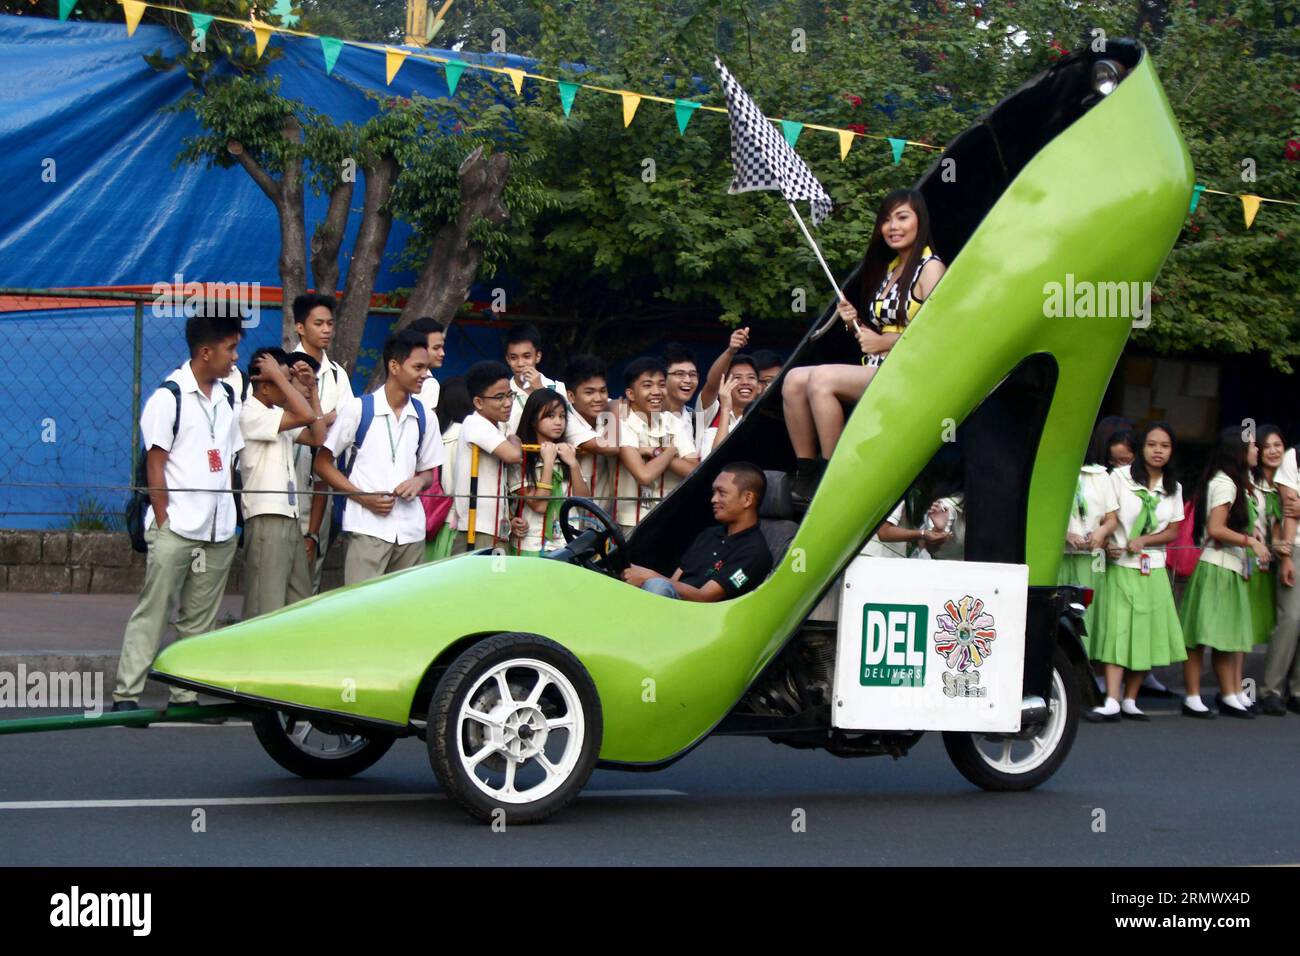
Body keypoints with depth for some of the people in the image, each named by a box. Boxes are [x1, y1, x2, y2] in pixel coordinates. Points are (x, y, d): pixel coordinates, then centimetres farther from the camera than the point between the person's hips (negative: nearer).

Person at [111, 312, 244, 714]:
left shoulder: (226, 398, 13)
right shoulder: (169, 397, -6)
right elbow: (155, 466, -7)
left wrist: (227, 518, 8)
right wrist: (164, 524, -10)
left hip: (219, 531, 6)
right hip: (176, 529, -6)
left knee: (199, 620, 8)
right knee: (152, 613, -5)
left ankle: (186, 695, 13)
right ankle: (126, 694, -2)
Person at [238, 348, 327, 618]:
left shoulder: (278, 415, 16)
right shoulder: (250, 415, -12)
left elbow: (317, 437, 17)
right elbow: (306, 415, -22)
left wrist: (312, 389, 14)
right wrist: (278, 375, -13)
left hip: (289, 517, 10)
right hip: (266, 520, -10)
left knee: (301, 604, 13)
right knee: (266, 609, -10)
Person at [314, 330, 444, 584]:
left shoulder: (425, 417, 12)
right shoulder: (358, 409, -2)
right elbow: (323, 463, 1)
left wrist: (419, 481, -4)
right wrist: (364, 498, -10)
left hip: (410, 528, 5)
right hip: (367, 527, -5)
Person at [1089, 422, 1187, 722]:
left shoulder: (1173, 488, 11)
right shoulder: (1121, 477, -1)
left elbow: (1173, 531, 8)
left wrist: (1144, 540, -9)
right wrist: (1106, 544, -20)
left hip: (1153, 570, 4)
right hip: (1120, 566, -4)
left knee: (1146, 634, 3)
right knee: (1117, 631, -12)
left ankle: (1130, 700, 12)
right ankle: (1111, 703, -18)